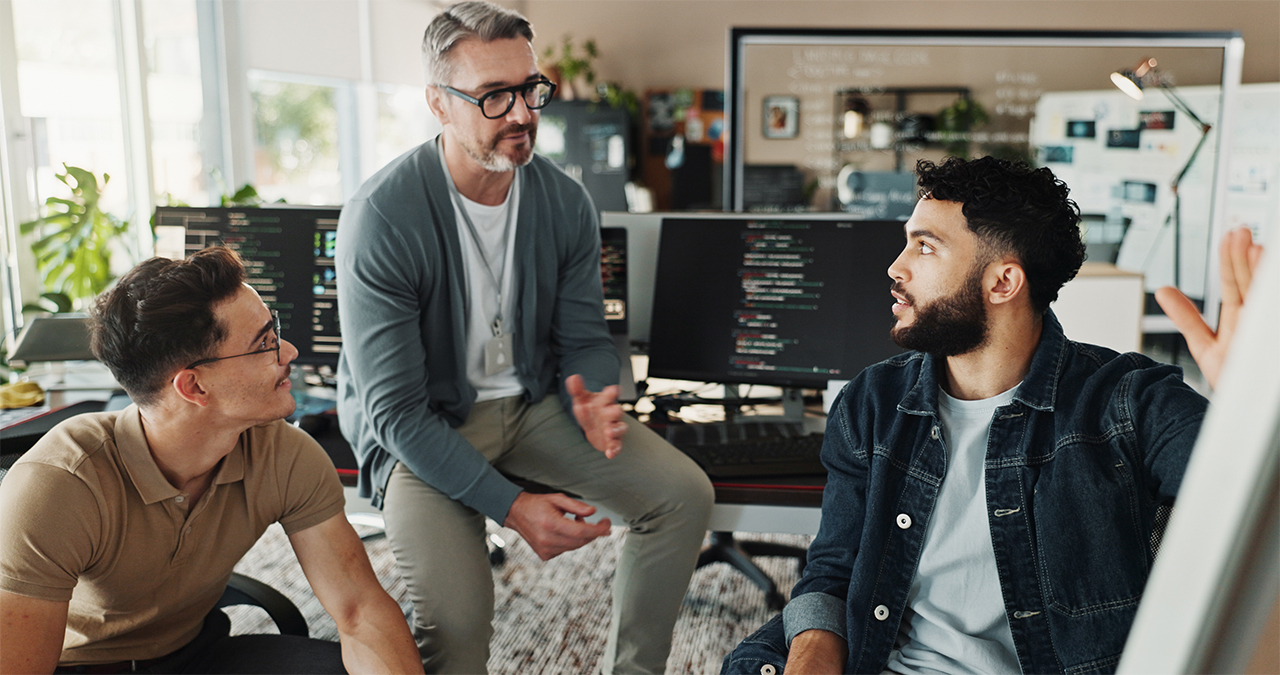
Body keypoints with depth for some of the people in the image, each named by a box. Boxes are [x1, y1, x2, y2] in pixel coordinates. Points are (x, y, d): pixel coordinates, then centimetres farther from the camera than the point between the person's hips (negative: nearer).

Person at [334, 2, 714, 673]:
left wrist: (592, 404, -21)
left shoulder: (564, 201, -6)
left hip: (531, 399, 6)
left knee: (684, 493, -6)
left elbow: (584, 338, 4)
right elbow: (395, 411, -22)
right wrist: (509, 505, -28)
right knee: (455, 621, -27)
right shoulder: (380, 218, -23)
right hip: (416, 424, -5)